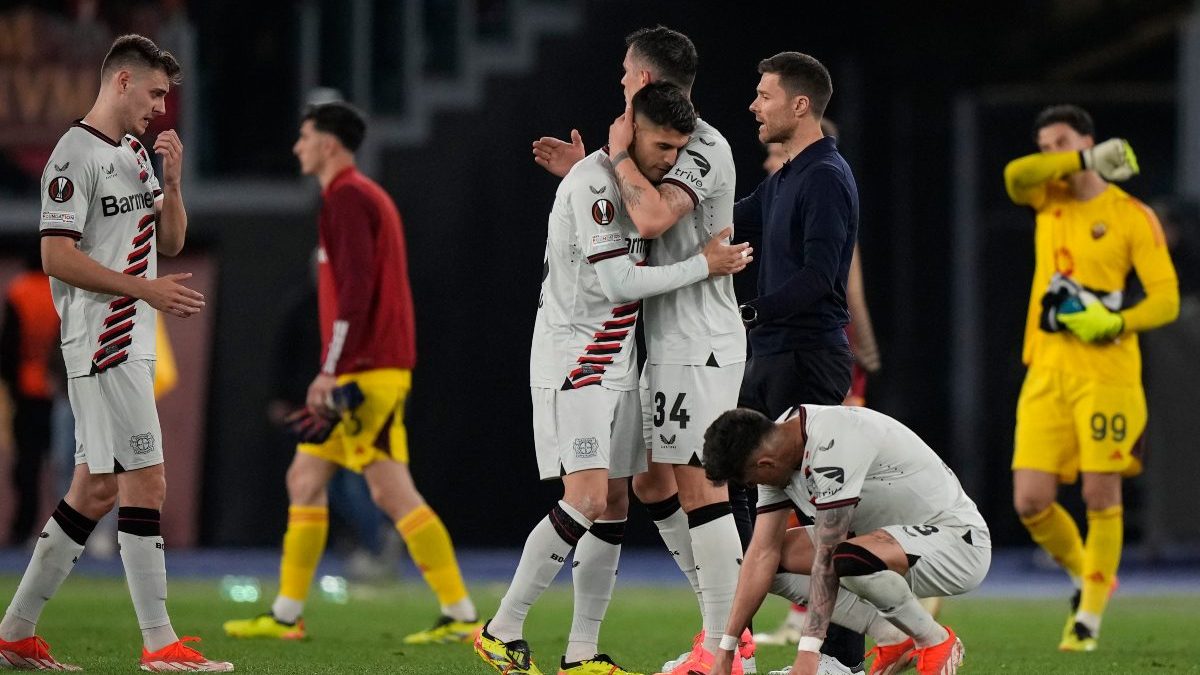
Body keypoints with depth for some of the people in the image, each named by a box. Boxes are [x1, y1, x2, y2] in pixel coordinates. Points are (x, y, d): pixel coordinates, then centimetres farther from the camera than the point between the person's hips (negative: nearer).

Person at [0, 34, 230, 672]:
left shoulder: (136, 152, 18)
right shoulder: (76, 154, -11)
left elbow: (170, 242, 20)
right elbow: (57, 257, -17)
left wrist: (171, 183, 2)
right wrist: (146, 289, -20)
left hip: (133, 343, 10)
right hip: (103, 342, -10)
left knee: (96, 488, 10)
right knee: (145, 483, -11)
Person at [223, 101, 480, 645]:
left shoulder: (347, 198, -10)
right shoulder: (364, 196, 20)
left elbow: (356, 291, -20)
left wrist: (330, 371, -23)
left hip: (366, 371, -11)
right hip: (365, 371, 11)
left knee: (392, 491, -13)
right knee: (305, 478, 13)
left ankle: (461, 616, -14)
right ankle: (286, 616, 16)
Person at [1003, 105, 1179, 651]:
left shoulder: (1131, 216, -1)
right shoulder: (1048, 198, 11)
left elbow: (1166, 300, -5)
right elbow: (1015, 175, -12)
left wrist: (1117, 324, -21)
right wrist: (1087, 161, -15)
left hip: (1107, 372, -4)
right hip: (1046, 371, 4)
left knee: (1101, 493, -7)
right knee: (1031, 501, -4)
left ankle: (1090, 614, 6)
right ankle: (1085, 576, 22)